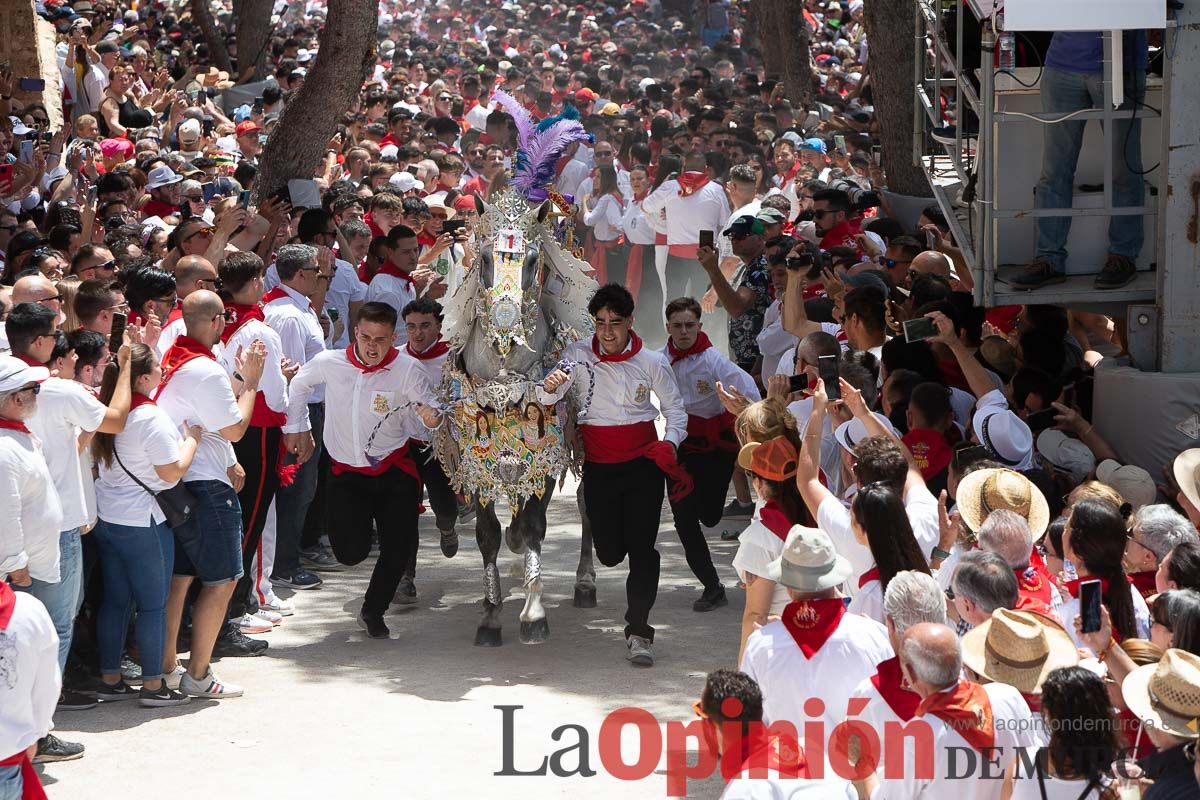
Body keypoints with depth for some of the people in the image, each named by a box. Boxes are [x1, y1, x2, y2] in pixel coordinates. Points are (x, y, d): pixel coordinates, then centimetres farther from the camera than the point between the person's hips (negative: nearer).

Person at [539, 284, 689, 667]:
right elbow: (548, 399, -11)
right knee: (609, 553, 4)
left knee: (641, 547, -8)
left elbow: (675, 409, 7)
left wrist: (670, 442, -13)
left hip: (643, 463, -1)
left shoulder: (652, 362, -3)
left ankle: (638, 631, 0)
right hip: (599, 467, 1)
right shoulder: (579, 354, -3)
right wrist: (550, 387, -36)